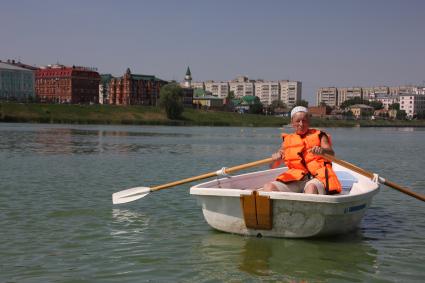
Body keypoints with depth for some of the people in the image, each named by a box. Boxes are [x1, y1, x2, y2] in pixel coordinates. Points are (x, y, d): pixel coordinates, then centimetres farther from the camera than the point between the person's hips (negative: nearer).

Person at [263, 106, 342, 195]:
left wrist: (322, 150, -26)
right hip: (294, 179, 3)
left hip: (318, 177, -3)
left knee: (311, 187, -40)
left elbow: (331, 153, 0)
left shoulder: (319, 136, 18)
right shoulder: (288, 140, 23)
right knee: (268, 187, -25)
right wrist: (275, 157, -10)